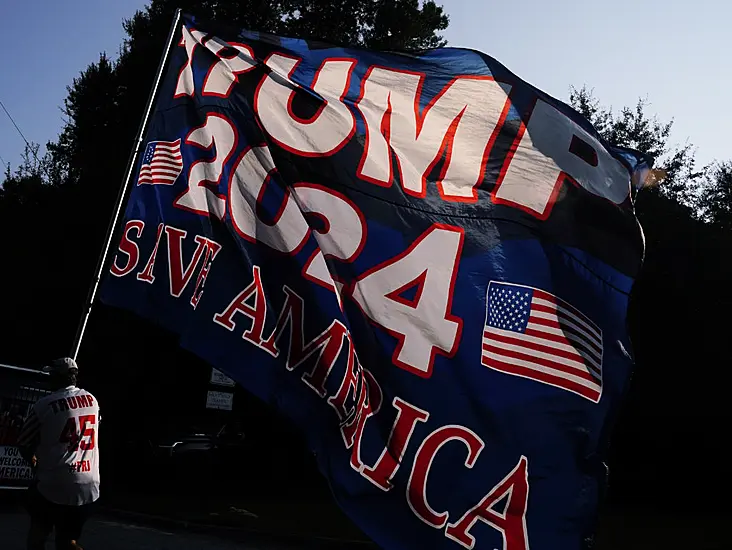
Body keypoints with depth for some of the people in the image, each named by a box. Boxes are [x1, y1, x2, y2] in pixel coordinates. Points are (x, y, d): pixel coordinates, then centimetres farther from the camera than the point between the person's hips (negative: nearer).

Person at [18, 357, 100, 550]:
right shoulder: (92, 400, 6)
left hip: (53, 485, -3)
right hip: (89, 486, 3)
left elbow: (24, 444, 2)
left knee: (38, 532, 21)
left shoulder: (44, 405, -8)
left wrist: (33, 460, 25)